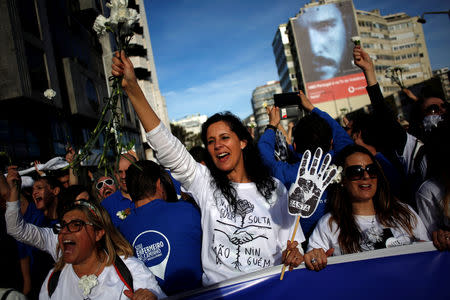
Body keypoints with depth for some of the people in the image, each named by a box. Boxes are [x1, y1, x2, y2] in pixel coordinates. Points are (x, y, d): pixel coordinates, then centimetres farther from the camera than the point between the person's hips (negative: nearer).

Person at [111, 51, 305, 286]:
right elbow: (166, 146, -5)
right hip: (218, 288, -1)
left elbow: (290, 240, 12)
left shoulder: (274, 189, 8)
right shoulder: (205, 183, 4)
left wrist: (295, 255, -11)